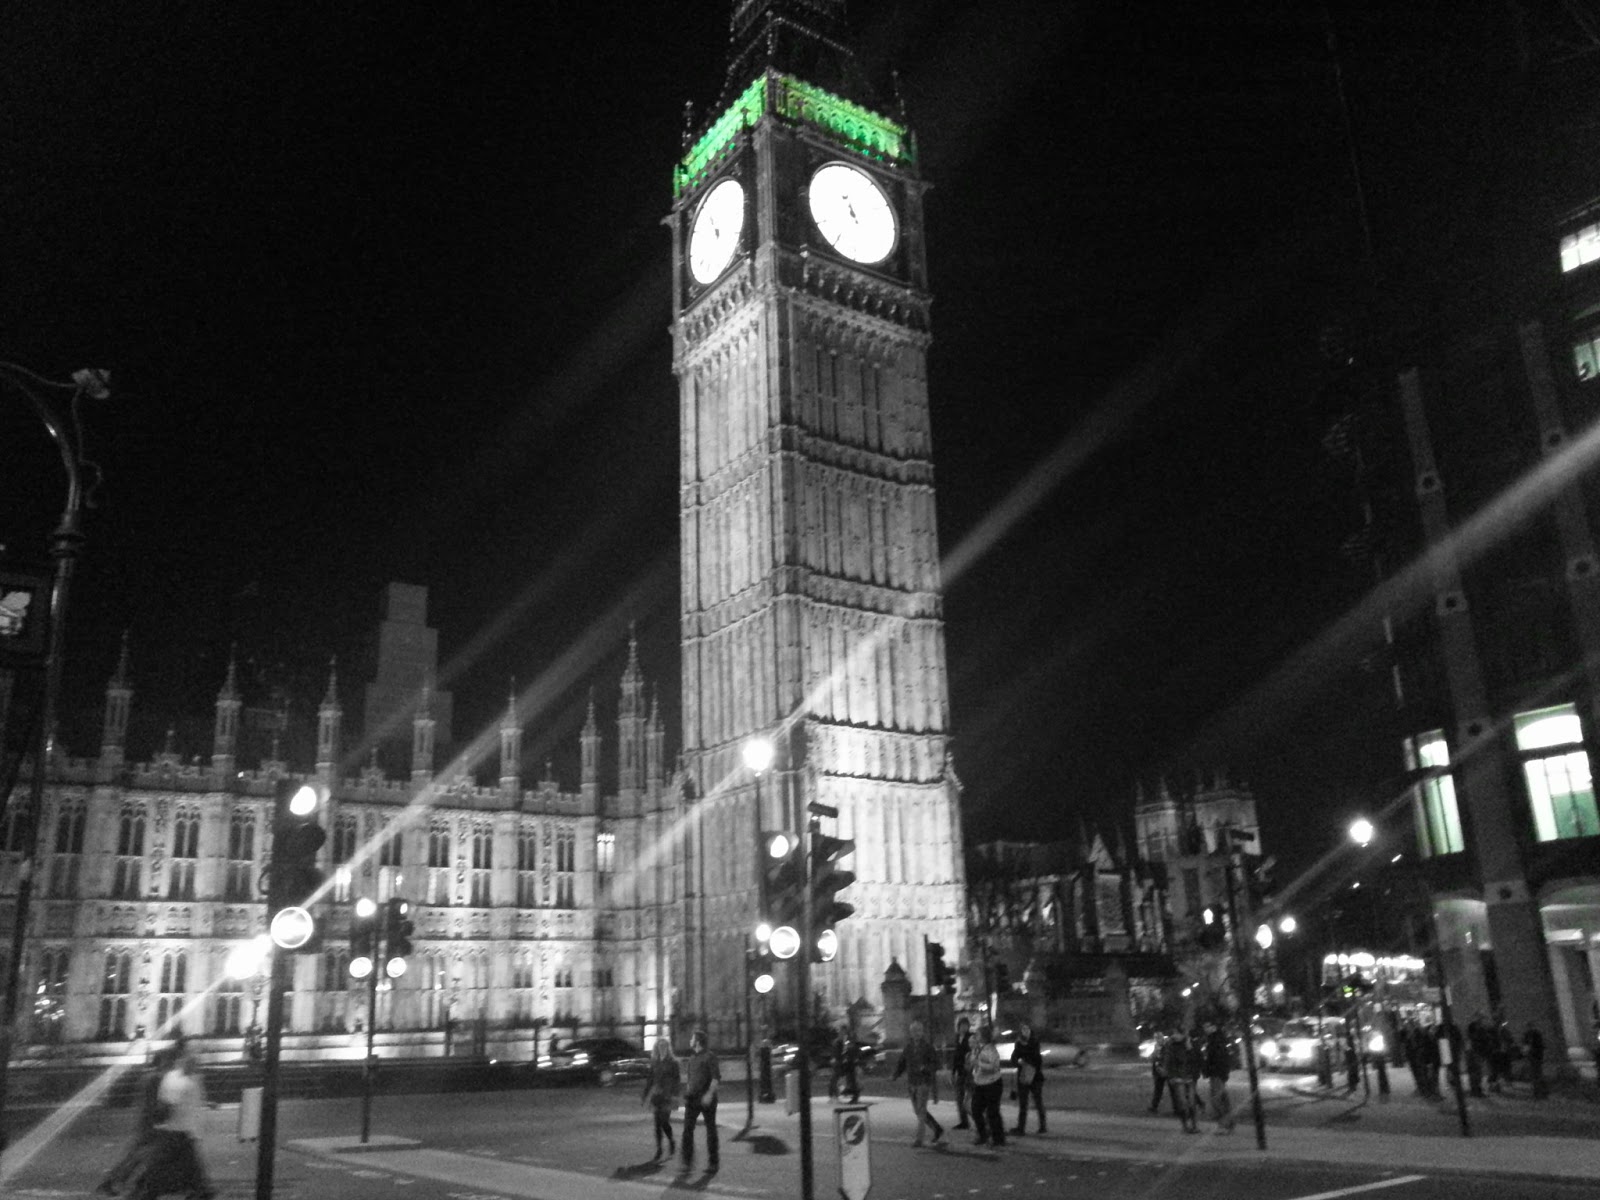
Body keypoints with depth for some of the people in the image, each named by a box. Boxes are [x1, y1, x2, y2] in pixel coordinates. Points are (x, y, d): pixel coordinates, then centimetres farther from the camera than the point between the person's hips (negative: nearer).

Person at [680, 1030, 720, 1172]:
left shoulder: (710, 1056, -8)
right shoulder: (692, 1057, 13)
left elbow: (716, 1077, -13)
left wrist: (710, 1094, -22)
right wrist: (687, 1091, 16)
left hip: (706, 1099, -6)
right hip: (692, 1099, 6)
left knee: (711, 1130, 3)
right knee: (687, 1129, -4)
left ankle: (713, 1162, 12)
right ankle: (687, 1161, 0)